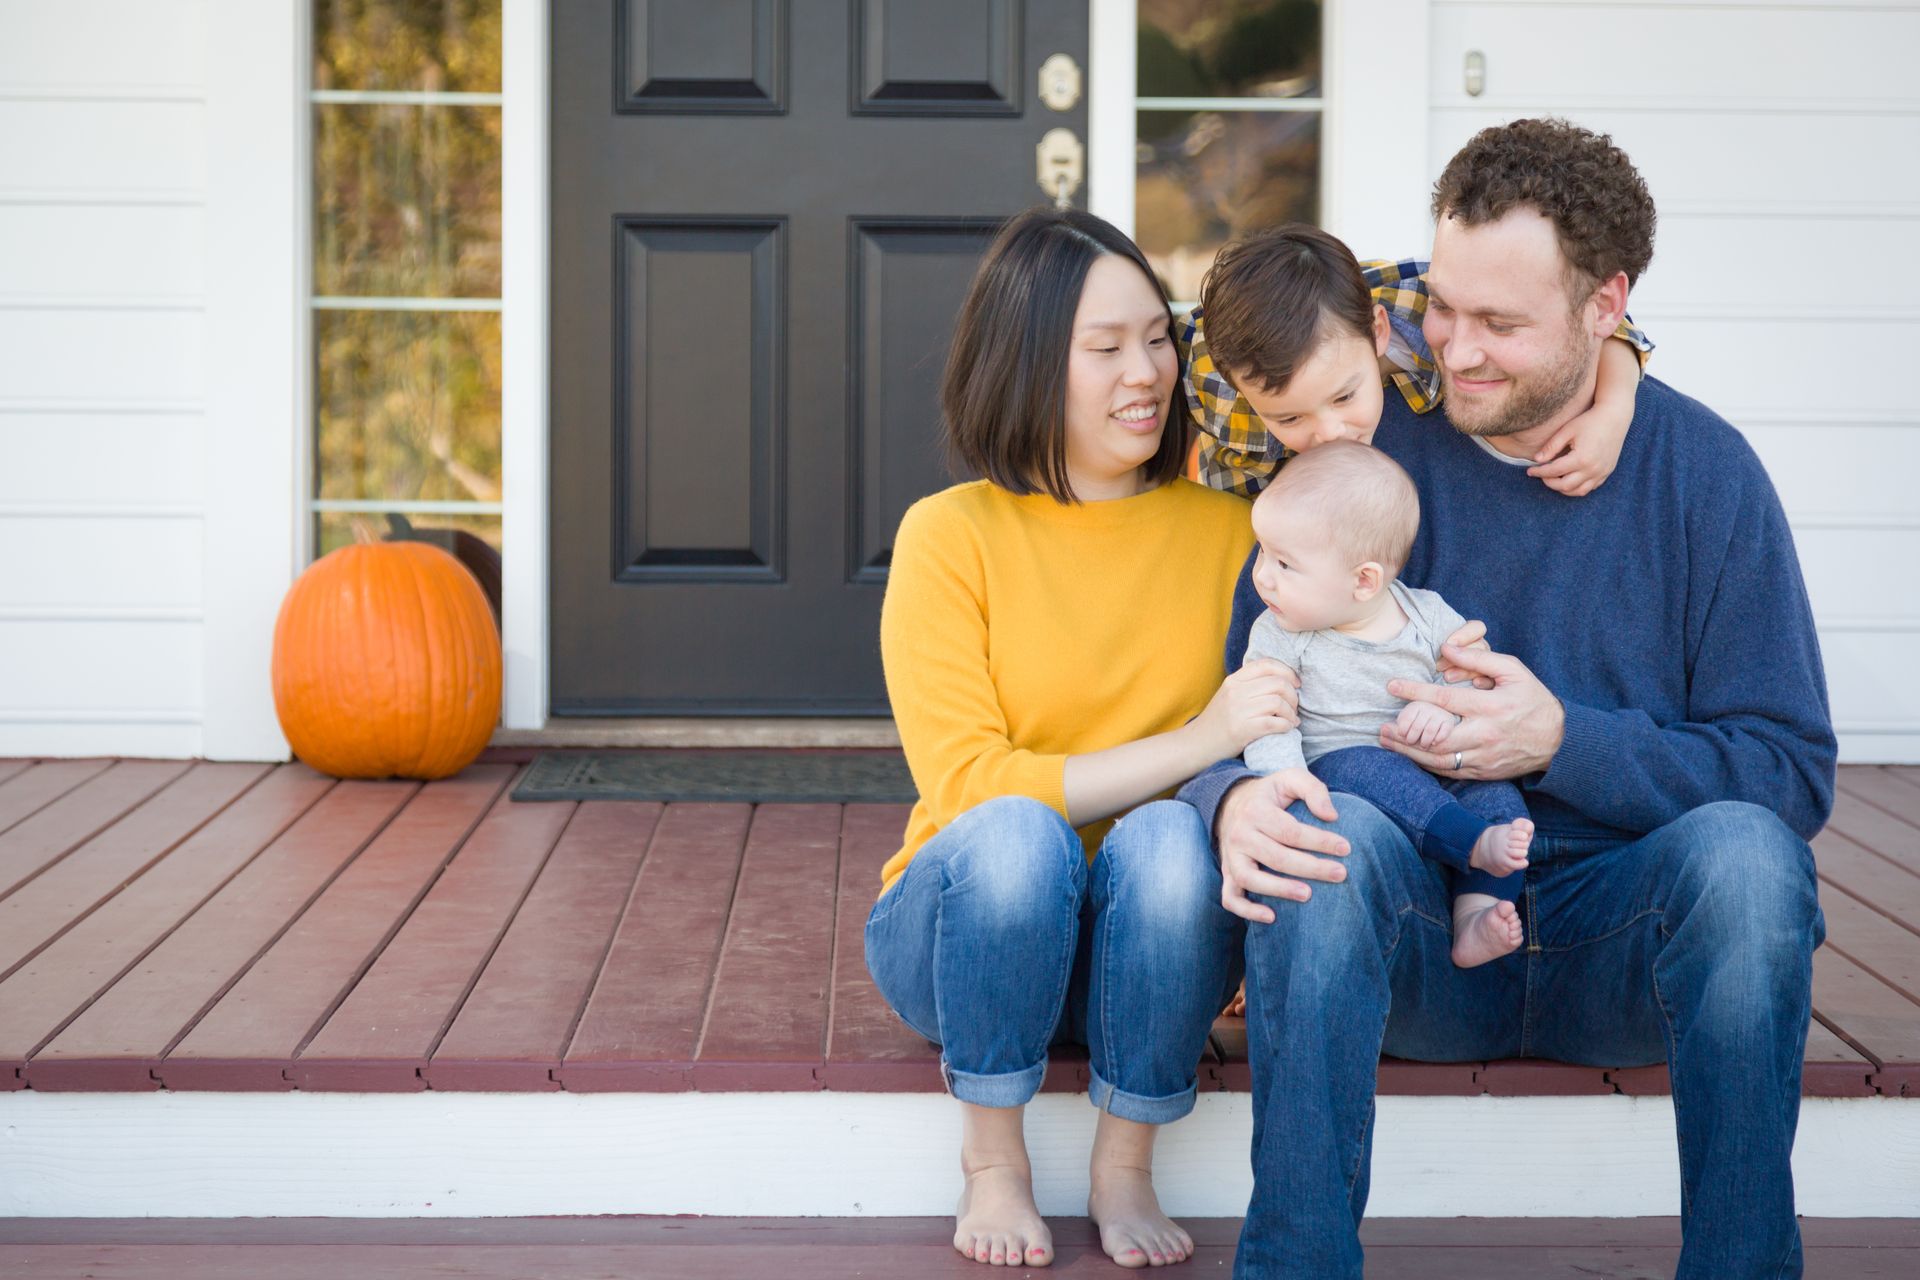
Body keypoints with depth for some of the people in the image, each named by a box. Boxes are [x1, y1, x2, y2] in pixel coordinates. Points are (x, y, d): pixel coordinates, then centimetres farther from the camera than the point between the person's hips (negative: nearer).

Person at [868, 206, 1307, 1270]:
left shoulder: (1227, 523, 2)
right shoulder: (951, 534, -7)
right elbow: (968, 786, -14)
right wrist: (1196, 743, -24)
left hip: (1145, 939, 2)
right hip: (965, 928, -2)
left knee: (1168, 836, -31)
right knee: (1015, 832, -34)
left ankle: (1125, 1170, -13)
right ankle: (993, 1163, -12)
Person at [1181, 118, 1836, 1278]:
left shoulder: (1702, 470, -1)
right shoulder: (1364, 452, 0)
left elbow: (1792, 771, -4)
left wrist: (1563, 741, -18)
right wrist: (1233, 798, -25)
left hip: (1622, 938, 0)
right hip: (1413, 931, 0)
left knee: (1744, 851, -32)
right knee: (1326, 830, -32)